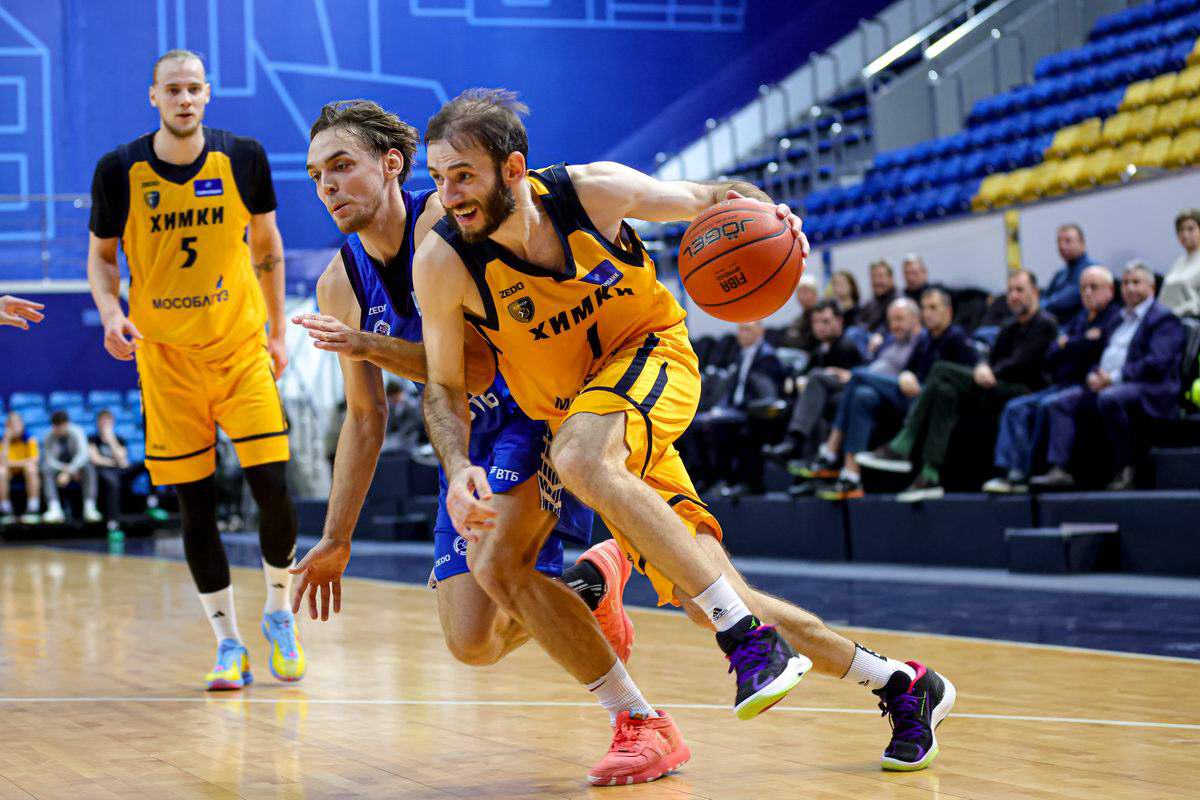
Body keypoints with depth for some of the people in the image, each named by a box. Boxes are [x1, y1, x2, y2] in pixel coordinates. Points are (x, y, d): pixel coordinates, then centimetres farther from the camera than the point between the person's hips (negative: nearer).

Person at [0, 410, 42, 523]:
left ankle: (33, 510, -34)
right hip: (11, 471, 2)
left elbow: (34, 461, -20)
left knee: (30, 468, -36)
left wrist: (13, 463, -21)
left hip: (26, 469, -2)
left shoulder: (29, 439, -11)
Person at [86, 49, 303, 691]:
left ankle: (278, 614, 17)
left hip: (241, 348, 0)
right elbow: (101, 254, 6)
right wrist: (110, 312, -13)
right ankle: (228, 642, 14)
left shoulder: (243, 157, -4)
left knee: (272, 486, -8)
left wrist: (277, 331, 9)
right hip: (164, 355, 0)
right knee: (196, 503, 2)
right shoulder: (120, 170, -6)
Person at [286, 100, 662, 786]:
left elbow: (477, 370, -25)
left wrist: (368, 346, -33)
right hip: (471, 445, 7)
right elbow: (365, 420, 11)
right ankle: (593, 580, 28)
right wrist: (336, 541, 11)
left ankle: (646, 724, -19)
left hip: (541, 412, -7)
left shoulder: (443, 222, -19)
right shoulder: (340, 286, 2)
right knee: (473, 645, -3)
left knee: (493, 562, -32)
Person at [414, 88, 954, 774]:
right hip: (573, 417, 3)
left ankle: (752, 638, -31)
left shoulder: (591, 190, -18)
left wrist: (765, 210, -22)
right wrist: (460, 468, -26)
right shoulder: (442, 264, -18)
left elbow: (706, 198, 0)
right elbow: (446, 388, -7)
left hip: (653, 355, -3)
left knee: (580, 457, -36)